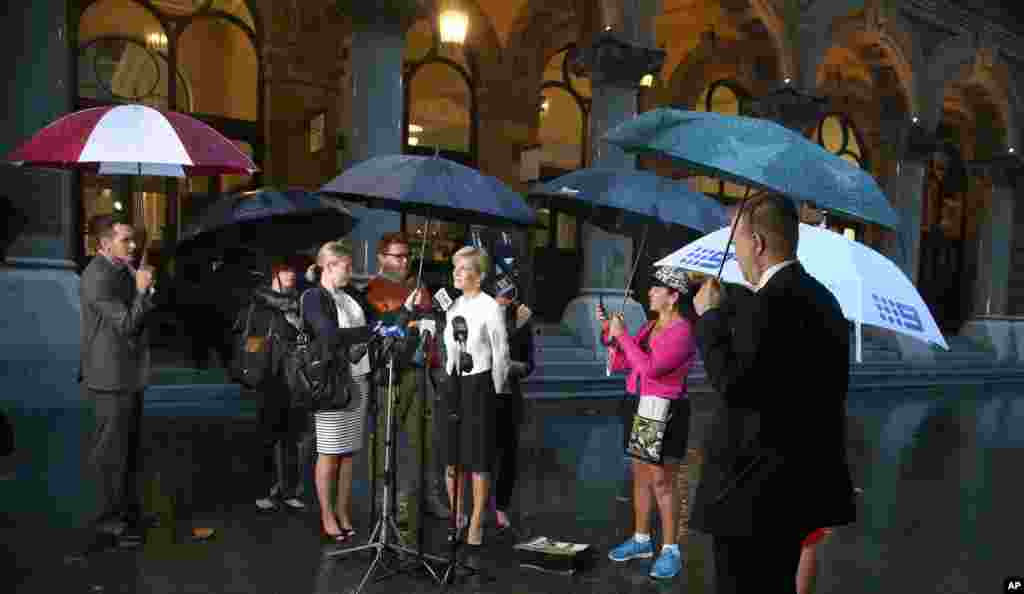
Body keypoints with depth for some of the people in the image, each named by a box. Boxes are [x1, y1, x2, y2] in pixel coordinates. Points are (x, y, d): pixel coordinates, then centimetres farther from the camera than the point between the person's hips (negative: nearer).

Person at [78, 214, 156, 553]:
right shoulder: (98, 277, -18)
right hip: (112, 380, -10)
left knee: (127, 449, 19)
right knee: (109, 454, 0)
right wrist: (142, 290, -16)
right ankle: (107, 525, 12)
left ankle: (128, 512, 32)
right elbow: (127, 324, -22)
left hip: (128, 375, 10)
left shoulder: (121, 271, 11)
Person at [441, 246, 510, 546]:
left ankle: (476, 523, 13)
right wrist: (450, 384, 15)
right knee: (450, 457, 10)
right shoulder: (452, 306, 10)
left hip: (479, 384, -6)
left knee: (478, 459, 0)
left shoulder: (490, 307, -9)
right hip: (452, 383, 6)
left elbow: (501, 355, -6)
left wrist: (492, 393, -2)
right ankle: (456, 517, 26)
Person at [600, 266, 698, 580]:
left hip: (666, 412, -8)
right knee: (640, 476, 15)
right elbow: (620, 363, 11)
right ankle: (642, 540, 28)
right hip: (641, 408, 8)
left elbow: (650, 368, -24)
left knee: (662, 482, -2)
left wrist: (623, 334, -17)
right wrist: (609, 329, 0)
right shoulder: (649, 326, 11)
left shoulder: (682, 331, -14)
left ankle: (671, 550, 11)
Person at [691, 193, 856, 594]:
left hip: (753, 491, -10)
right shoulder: (822, 298, 11)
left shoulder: (768, 303, -20)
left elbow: (732, 384, -23)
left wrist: (711, 316, -12)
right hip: (803, 483, 10)